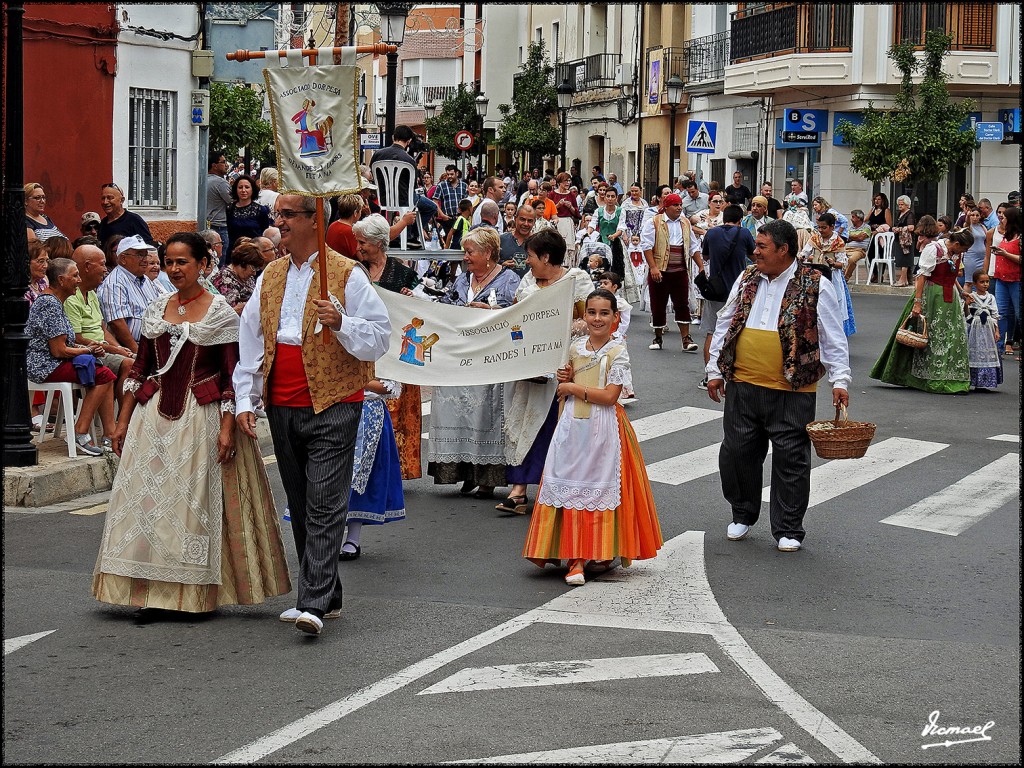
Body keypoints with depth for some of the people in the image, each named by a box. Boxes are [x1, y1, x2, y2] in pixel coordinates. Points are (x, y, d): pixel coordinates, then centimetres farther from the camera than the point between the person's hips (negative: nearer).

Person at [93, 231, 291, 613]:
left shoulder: (220, 313, -4)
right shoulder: (156, 309, 10)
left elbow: (232, 376, -7)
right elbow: (140, 369, 14)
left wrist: (228, 428, -14)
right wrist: (123, 421, 11)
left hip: (201, 418, -5)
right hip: (154, 416, 5)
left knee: (196, 501, -2)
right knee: (146, 497, 2)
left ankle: (193, 594, 6)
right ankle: (153, 589, 8)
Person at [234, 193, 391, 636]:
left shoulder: (347, 275, -4)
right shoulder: (270, 277, 14)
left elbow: (380, 338, -6)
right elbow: (251, 342, 16)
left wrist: (341, 324, -24)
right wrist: (245, 400, 8)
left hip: (332, 405, -6)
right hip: (282, 408, 6)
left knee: (324, 505, -11)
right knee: (301, 506, 11)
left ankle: (314, 604, -17)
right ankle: (327, 596, 21)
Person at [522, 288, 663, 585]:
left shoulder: (617, 352, -7)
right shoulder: (576, 348, 9)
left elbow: (610, 396, -15)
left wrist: (573, 388, -10)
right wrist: (565, 379, 2)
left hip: (603, 429, -5)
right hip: (573, 427, 5)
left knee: (601, 488, 0)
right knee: (571, 488, 0)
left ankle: (603, 551, 12)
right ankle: (576, 559, 3)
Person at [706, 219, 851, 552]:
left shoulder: (814, 287, -4)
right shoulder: (746, 280, 11)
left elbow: (833, 337, -3)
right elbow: (724, 325, 17)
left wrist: (840, 380, -11)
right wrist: (715, 370, 12)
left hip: (791, 390, -4)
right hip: (742, 385, 5)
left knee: (790, 459, 0)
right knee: (737, 452, 9)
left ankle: (789, 530, 11)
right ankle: (743, 515, 29)